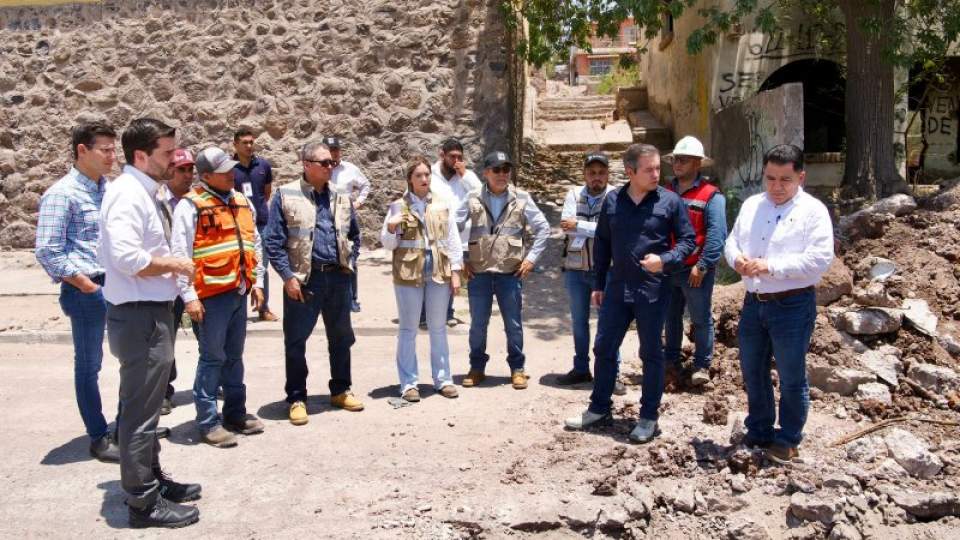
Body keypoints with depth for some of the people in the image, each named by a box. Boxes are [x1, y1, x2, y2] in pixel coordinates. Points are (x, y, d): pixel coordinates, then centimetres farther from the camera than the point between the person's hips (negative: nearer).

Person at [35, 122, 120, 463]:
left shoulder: (108, 190, 11)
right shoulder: (62, 194, -10)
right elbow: (47, 252, -14)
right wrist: (88, 286, -13)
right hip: (87, 291, -7)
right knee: (89, 366, 5)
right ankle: (99, 438, 17)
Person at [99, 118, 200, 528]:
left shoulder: (143, 191, 14)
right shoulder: (128, 193, -18)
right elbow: (126, 258, -29)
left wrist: (168, 264, 7)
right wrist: (175, 264, -15)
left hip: (150, 313, 11)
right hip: (139, 317, -11)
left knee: (146, 407, 21)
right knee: (140, 412, -1)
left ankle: (152, 479, 35)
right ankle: (143, 502, 10)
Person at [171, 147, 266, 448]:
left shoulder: (242, 203, 12)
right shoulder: (191, 206, -9)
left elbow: (254, 244, 19)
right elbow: (180, 254, -12)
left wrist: (257, 282, 14)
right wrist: (189, 296, -15)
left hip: (239, 293, 7)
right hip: (211, 296, -6)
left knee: (234, 356, 15)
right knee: (212, 358, -1)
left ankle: (236, 413, 26)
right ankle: (208, 422, 8)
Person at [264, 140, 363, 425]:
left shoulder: (341, 198, 9)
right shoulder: (286, 196, -5)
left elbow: (354, 235, 20)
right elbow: (274, 241, -7)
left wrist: (348, 262, 7)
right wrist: (288, 276, -13)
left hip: (338, 277, 4)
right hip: (303, 279, -4)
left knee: (341, 337, 14)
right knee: (296, 341, 3)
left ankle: (340, 390, 30)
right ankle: (297, 399, 16)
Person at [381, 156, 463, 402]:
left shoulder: (443, 204, 5)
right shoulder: (398, 206, 1)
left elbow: (453, 238, 6)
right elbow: (388, 244, 3)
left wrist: (455, 271, 2)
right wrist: (391, 227, -17)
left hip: (439, 273, 2)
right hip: (409, 273, -1)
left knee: (438, 328, 11)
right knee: (408, 330, 5)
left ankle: (443, 378, 21)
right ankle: (409, 383, 12)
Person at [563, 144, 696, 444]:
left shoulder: (670, 201, -6)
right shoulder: (612, 201, 4)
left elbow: (687, 240, 0)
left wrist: (665, 260, -19)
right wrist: (598, 284, 12)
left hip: (653, 290, -3)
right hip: (617, 288, 4)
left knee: (651, 353, 6)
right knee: (604, 348, 9)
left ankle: (649, 417, 18)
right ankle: (599, 409, 24)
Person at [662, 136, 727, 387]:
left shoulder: (711, 196, -9)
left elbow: (716, 235, -15)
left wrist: (703, 265, -20)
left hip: (695, 271, -6)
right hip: (667, 268, 6)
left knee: (701, 319, 5)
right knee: (671, 317, 16)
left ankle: (702, 366, 16)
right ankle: (671, 359, 30)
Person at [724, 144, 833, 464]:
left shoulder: (813, 211, -9)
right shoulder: (751, 205, 9)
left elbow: (820, 259, -17)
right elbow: (732, 241, 13)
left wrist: (771, 266, -23)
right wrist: (736, 258, -11)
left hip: (792, 306, -6)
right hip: (753, 303, 6)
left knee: (792, 379, 6)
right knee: (752, 373, 17)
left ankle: (788, 441, 23)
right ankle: (758, 432, 35)